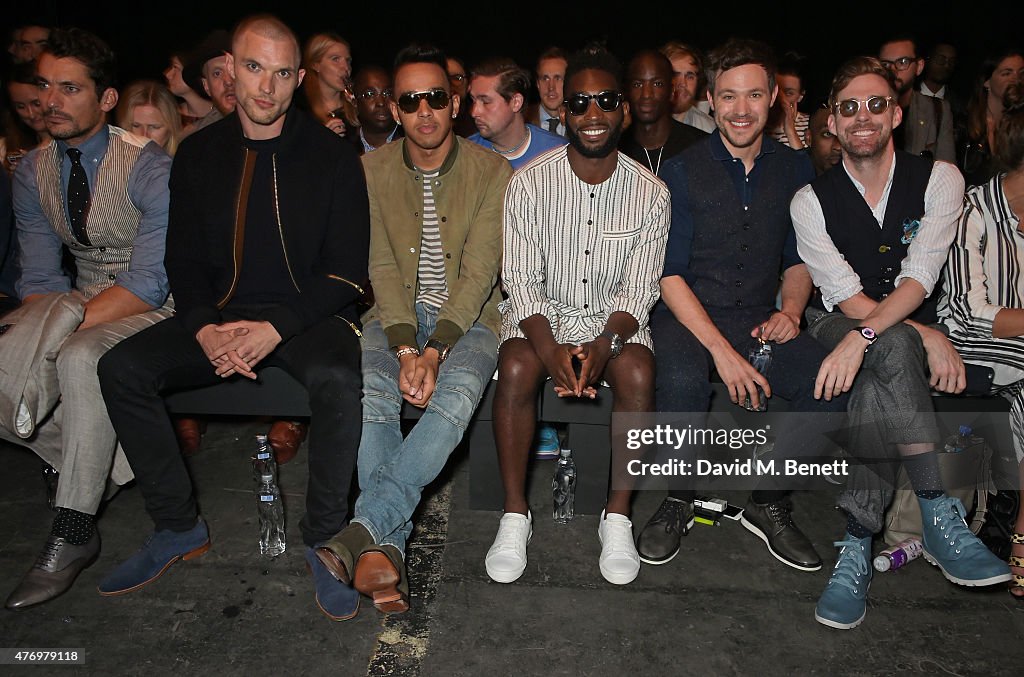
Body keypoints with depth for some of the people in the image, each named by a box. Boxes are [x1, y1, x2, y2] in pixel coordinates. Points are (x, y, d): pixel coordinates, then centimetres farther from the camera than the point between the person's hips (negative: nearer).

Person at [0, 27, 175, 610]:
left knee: (80, 359, -36)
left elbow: (149, 284, -21)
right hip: (83, 295, 7)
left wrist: (62, 329, -28)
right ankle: (104, 460, 2)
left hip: (153, 305, -7)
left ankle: (74, 534, -23)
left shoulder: (149, 167, -15)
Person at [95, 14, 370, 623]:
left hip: (308, 316, -4)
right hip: (221, 316, 4)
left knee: (338, 378, -35)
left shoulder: (332, 156, -3)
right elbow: (185, 260, 9)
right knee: (122, 368, -16)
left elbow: (347, 270, -7)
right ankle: (180, 528, 1)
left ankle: (324, 537, -14)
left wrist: (276, 327, -19)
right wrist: (205, 329, -11)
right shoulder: (199, 155, 8)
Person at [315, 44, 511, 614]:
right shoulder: (373, 170, 5)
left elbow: (479, 273, -10)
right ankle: (389, 548, -29)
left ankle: (363, 532, -37)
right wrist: (405, 348, -20)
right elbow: (382, 266, -3)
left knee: (457, 396, -34)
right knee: (371, 395, -30)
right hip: (395, 315, 2)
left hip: (469, 317, -1)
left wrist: (435, 350, -24)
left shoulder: (492, 172, -2)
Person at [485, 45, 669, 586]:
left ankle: (618, 516, -10)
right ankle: (515, 515, -13)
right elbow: (521, 281, -9)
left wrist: (604, 344, -25)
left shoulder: (649, 193, -4)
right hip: (541, 312, 0)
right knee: (516, 368, -30)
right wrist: (551, 350, -26)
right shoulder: (530, 182, -7)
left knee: (638, 374, -30)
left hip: (615, 318, 1)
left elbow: (638, 291, -5)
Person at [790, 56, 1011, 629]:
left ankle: (856, 544, -30)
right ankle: (940, 517, -33)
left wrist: (862, 338, -32)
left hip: (917, 334, 1)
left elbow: (919, 279, -15)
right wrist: (927, 338, -21)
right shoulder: (812, 201, 0)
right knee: (896, 350, -35)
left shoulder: (939, 179, 0)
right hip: (840, 328, -1)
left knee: (878, 386, -34)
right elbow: (848, 299, -9)